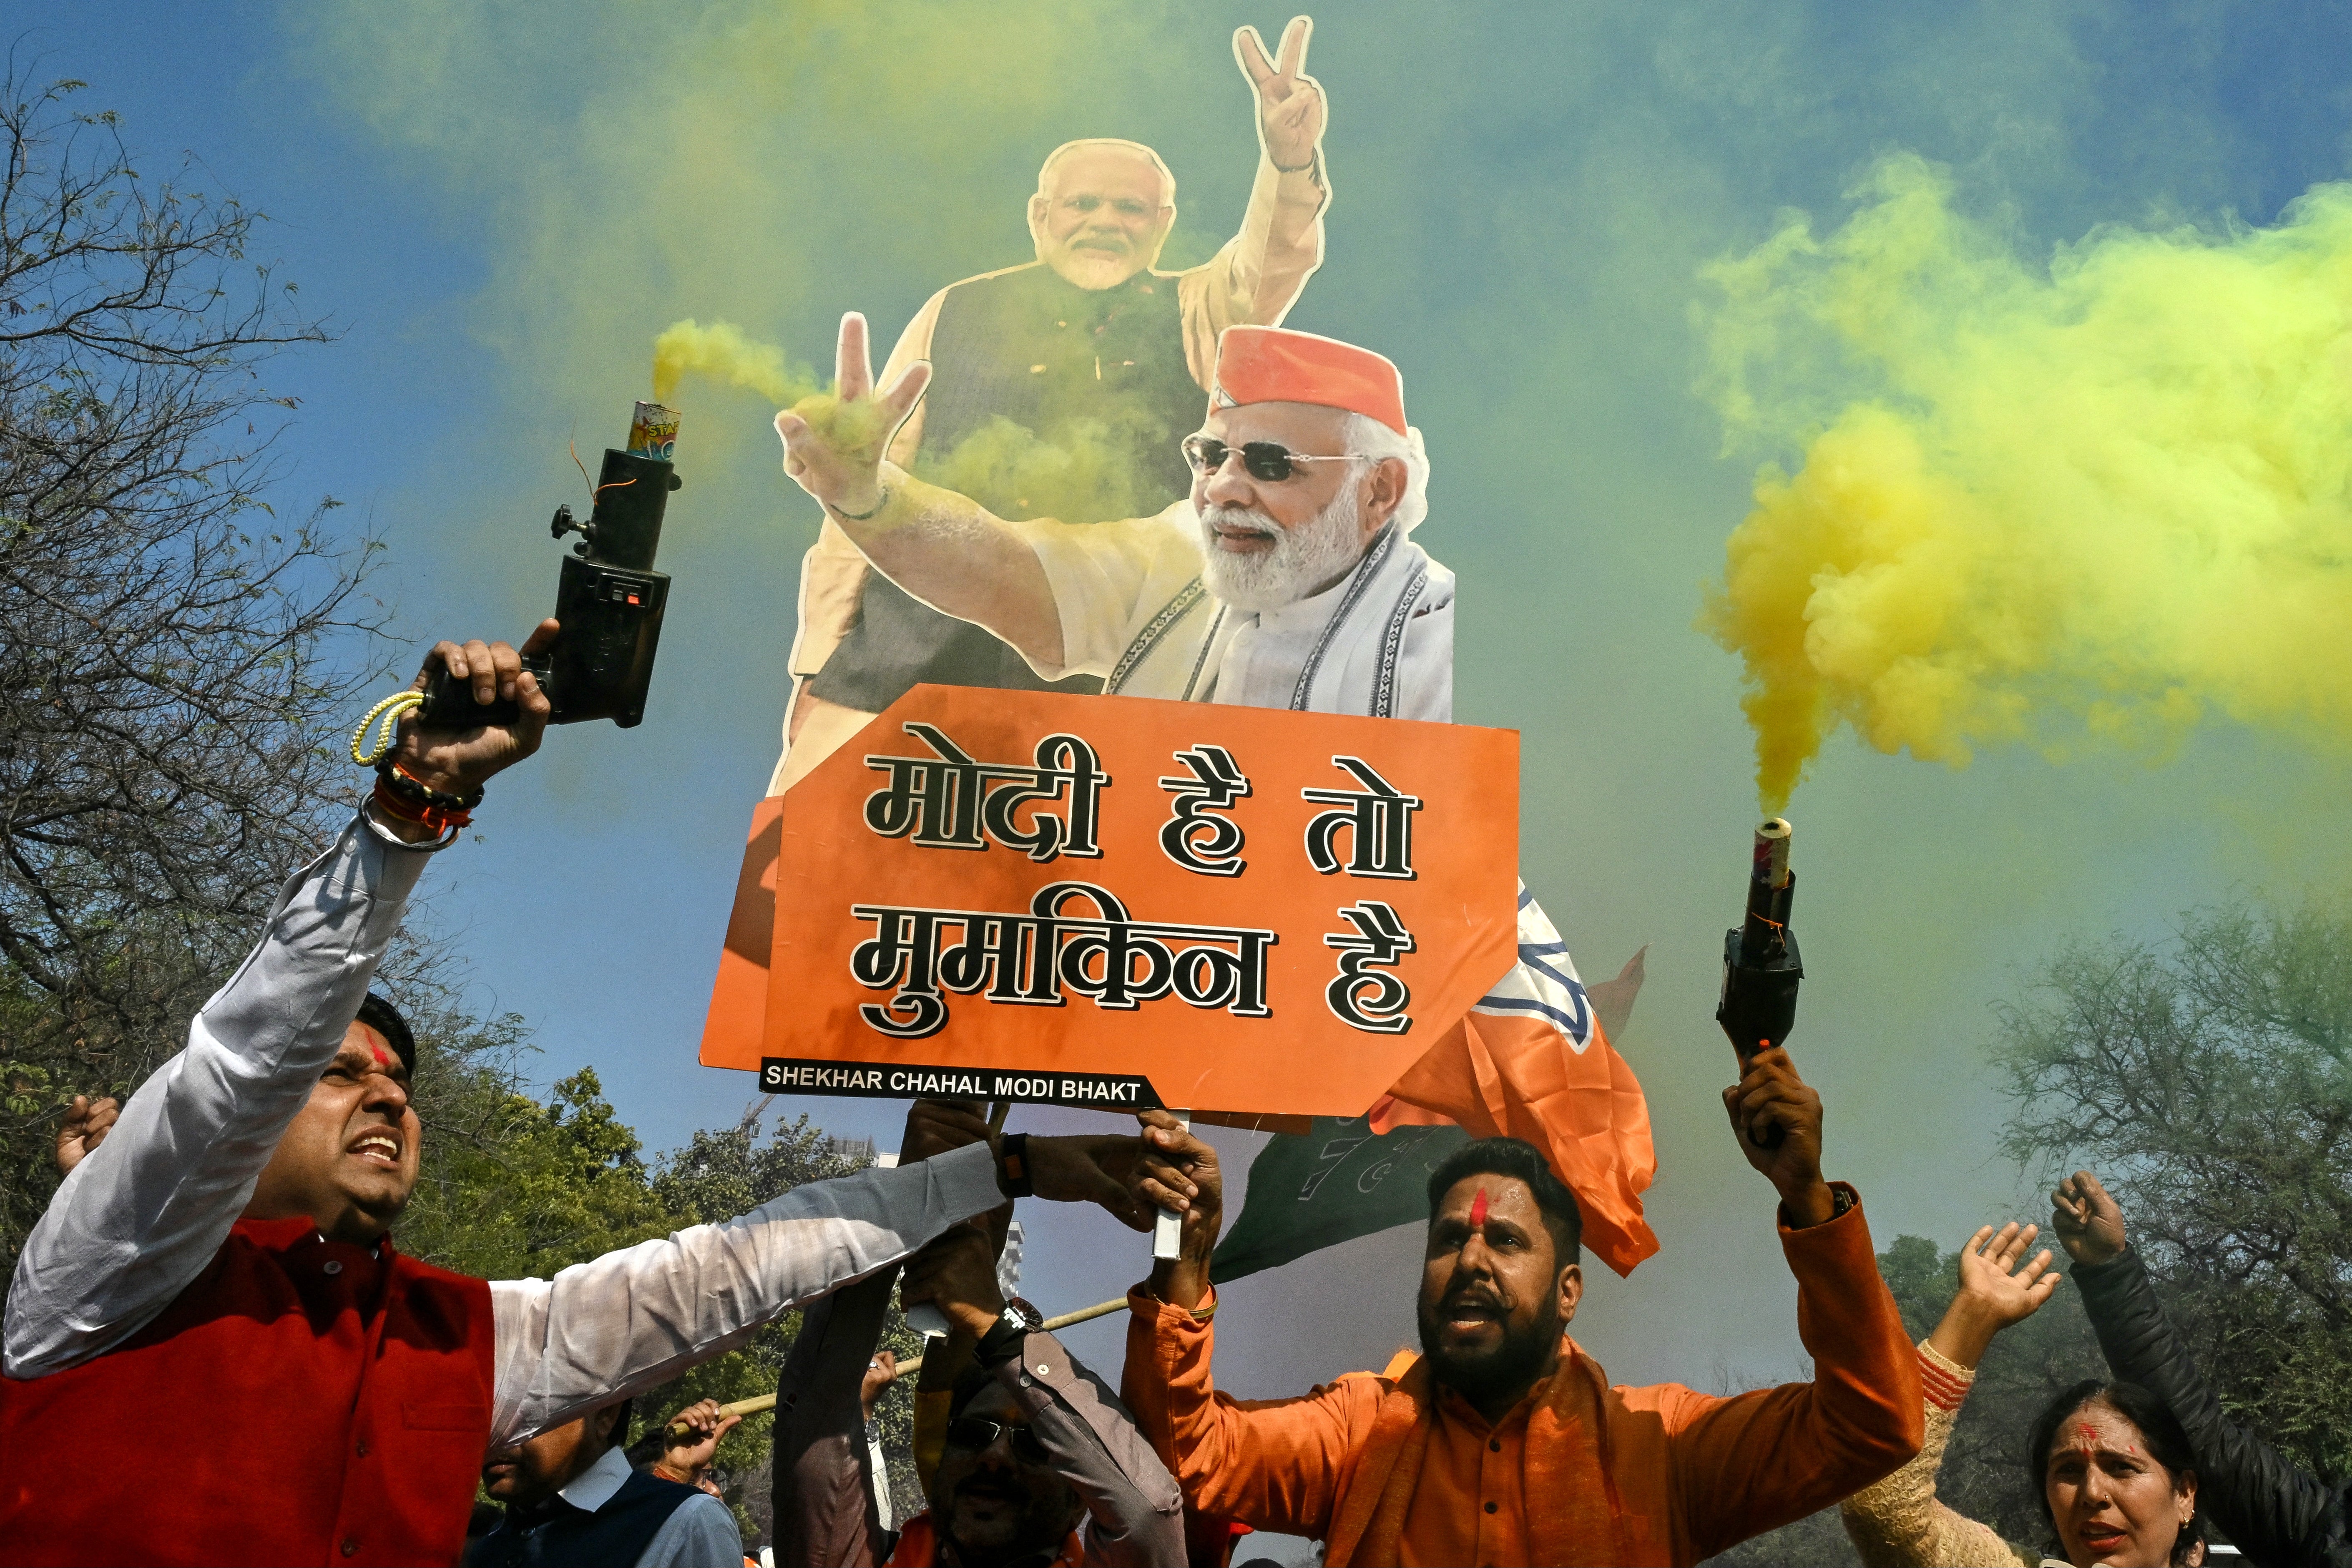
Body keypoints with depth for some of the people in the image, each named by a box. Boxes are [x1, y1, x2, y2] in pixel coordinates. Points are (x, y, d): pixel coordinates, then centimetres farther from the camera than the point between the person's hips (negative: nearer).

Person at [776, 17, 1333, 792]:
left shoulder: (1190, 317, 9)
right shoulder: (956, 316, 10)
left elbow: (1268, 267, -13)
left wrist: (1290, 161, -34)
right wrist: (819, 663, 4)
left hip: (1101, 688, 0)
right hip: (903, 669, 1)